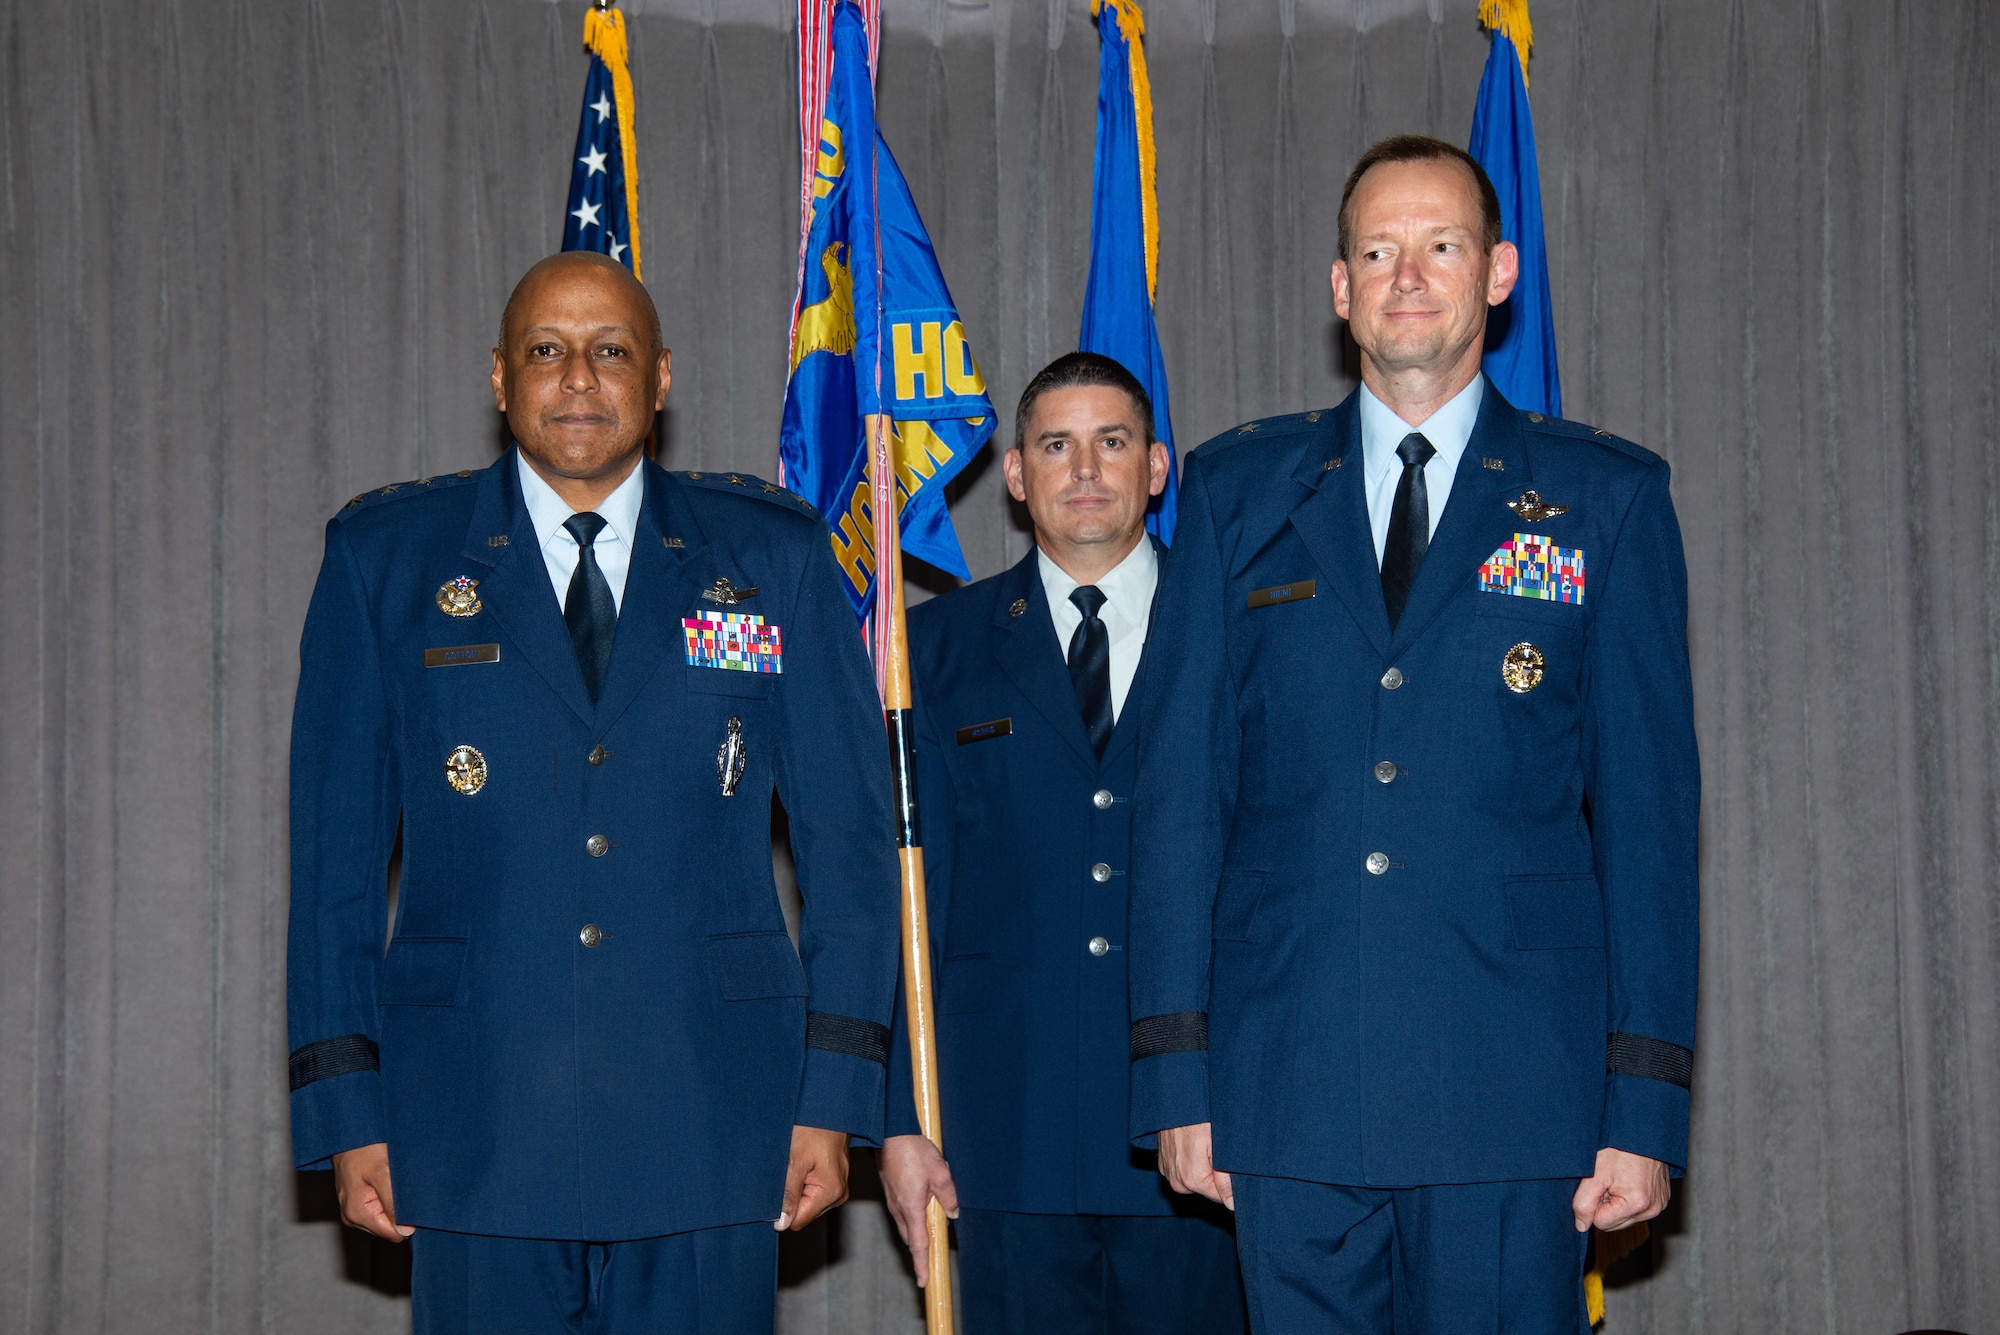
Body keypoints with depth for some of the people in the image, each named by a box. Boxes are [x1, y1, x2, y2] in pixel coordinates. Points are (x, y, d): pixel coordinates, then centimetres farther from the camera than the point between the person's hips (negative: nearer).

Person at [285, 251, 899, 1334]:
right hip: (477, 1118, 0)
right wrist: (344, 1105, -1)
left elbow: (849, 831, 6)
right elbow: (335, 843, 5)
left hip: (710, 1117, 0)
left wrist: (834, 1094, -1)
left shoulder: (773, 555, 7)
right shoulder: (386, 555, 7)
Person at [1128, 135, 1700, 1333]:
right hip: (1288, 1088, 1)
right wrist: (1177, 1072, 1)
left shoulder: (1608, 498, 7)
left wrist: (1647, 1101, -3)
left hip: (1517, 1097, -1)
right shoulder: (1238, 492, 11)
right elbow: (1182, 783, 8)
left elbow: (1650, 804, 3)